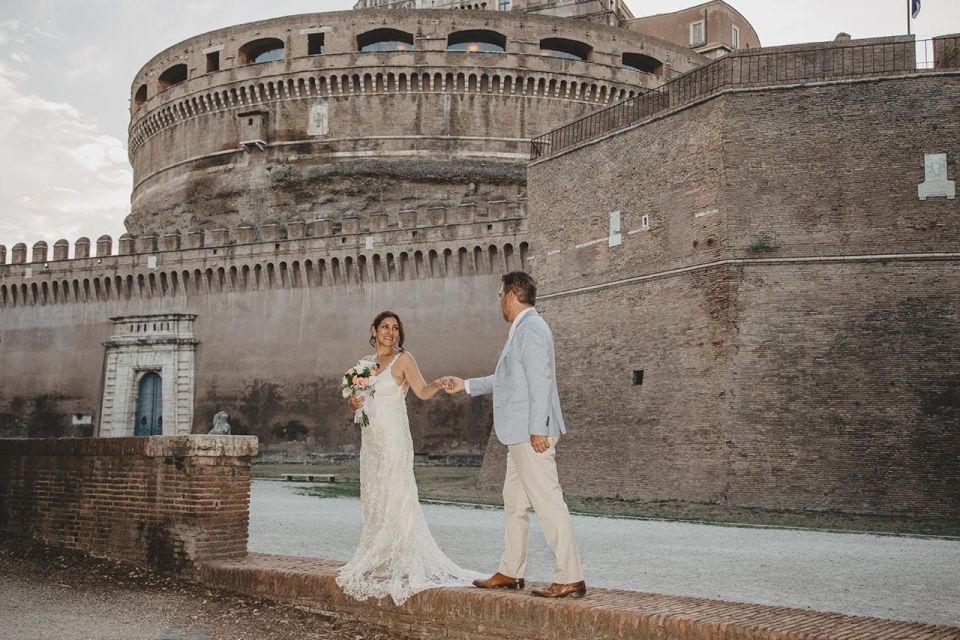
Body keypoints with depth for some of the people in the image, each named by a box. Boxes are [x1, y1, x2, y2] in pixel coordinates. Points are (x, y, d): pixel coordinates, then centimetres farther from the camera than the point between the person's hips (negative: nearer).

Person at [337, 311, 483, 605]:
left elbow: (423, 391, -14)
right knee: (373, 499, 7)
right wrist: (353, 402, -3)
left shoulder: (403, 359, -2)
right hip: (370, 437, 6)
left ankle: (399, 565, -3)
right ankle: (378, 562, 13)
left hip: (393, 437, -6)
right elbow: (354, 398, 20)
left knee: (394, 498, -7)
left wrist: (438, 384, -34)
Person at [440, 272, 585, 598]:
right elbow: (506, 379, 27)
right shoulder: (521, 329, 18)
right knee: (514, 501, 16)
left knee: (547, 501, -8)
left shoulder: (530, 328, -14)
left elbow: (541, 380, -21)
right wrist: (466, 385, 32)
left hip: (533, 434, -11)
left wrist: (538, 429, -23)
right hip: (520, 435, 11)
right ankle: (511, 572, 26)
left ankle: (570, 578, -4)